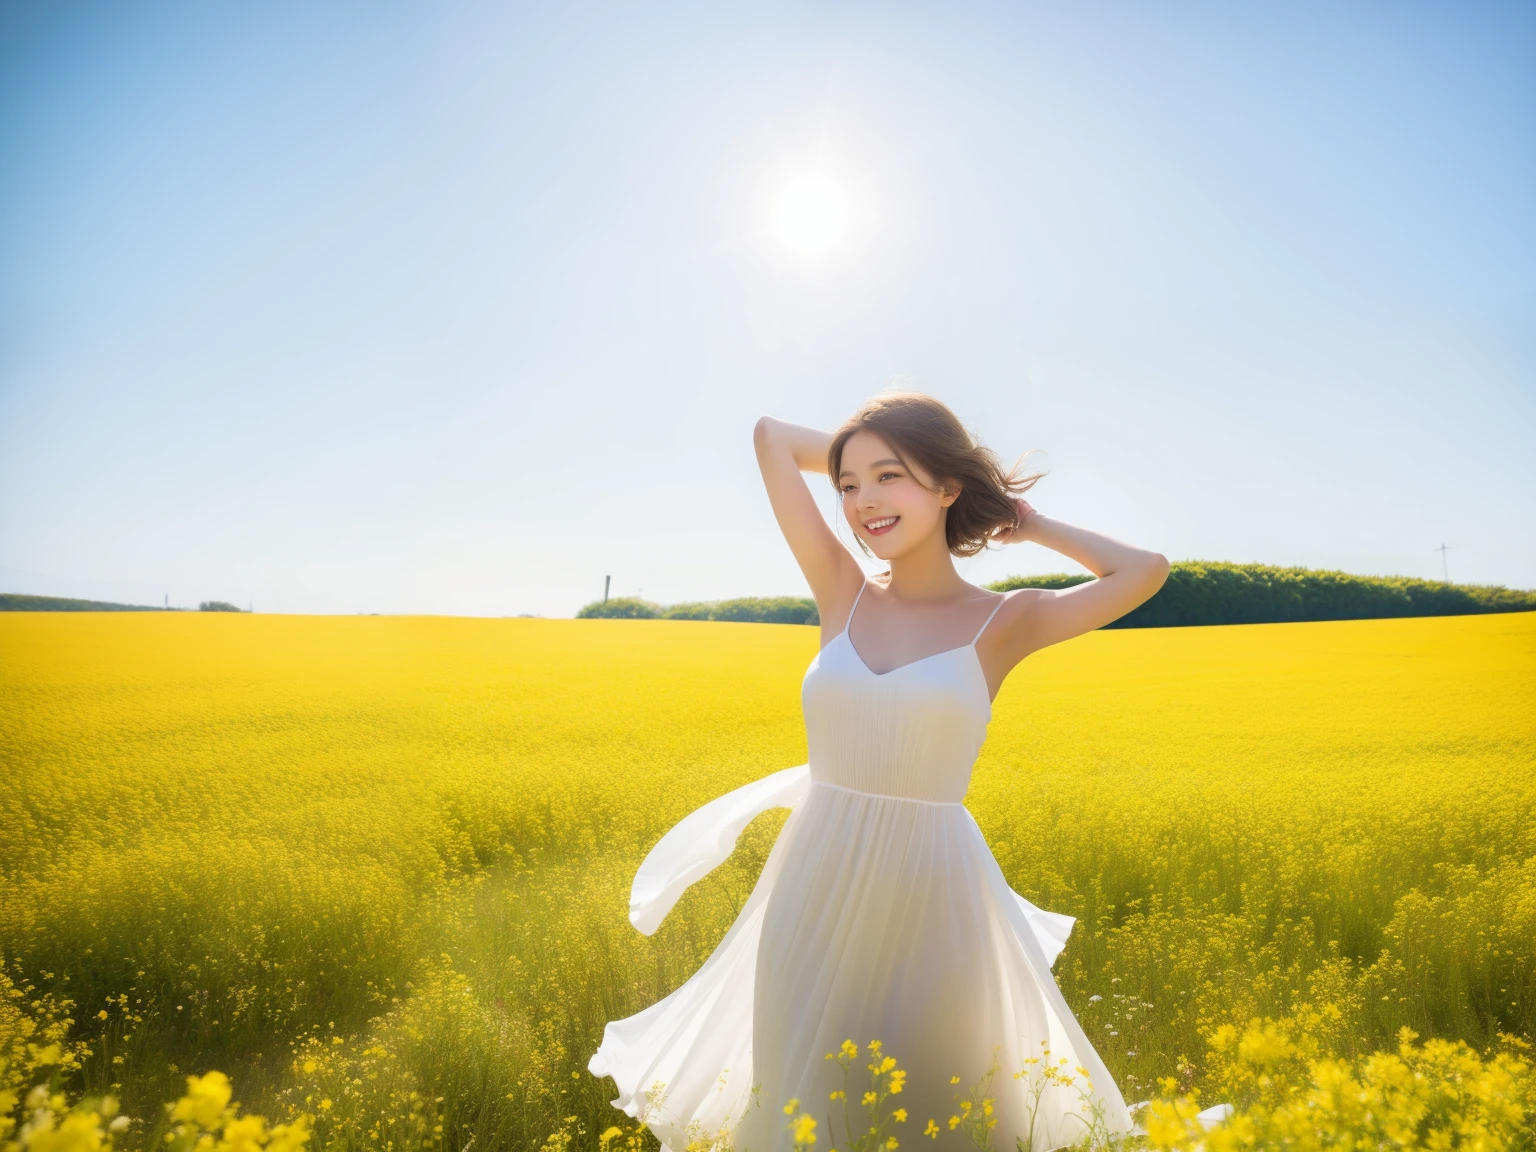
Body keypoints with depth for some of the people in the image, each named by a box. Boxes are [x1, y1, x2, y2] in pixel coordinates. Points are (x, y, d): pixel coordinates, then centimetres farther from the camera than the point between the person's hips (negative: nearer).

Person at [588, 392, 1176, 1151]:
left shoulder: (1006, 622, -2)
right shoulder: (843, 594, 2)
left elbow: (1145, 571, -12)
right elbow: (773, 434, 5)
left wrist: (1032, 526, 0)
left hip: (930, 901, -2)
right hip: (815, 898, 3)